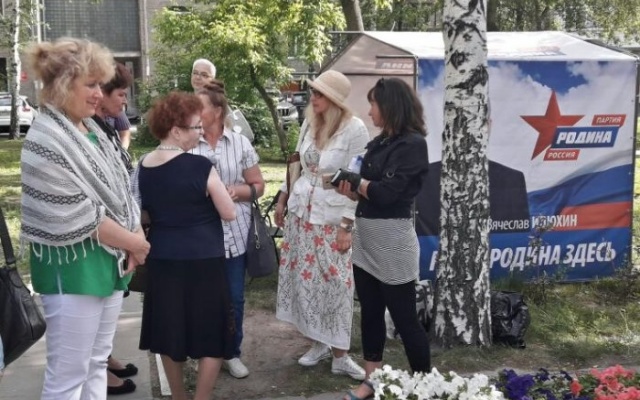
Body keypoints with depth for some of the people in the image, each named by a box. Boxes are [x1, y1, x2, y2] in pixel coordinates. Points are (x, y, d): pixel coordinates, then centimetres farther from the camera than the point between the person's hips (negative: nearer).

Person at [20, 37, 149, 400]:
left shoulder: (92, 129, 8)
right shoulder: (45, 141, -18)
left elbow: (121, 190, 12)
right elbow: (77, 219, -20)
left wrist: (136, 237, -4)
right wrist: (134, 243, -10)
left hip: (111, 261, 8)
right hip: (73, 269, -8)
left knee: (97, 362, 18)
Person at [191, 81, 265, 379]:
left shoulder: (240, 143, 1)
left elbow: (258, 186, 6)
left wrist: (235, 190, -12)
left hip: (234, 233, 2)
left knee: (234, 297, 10)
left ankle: (232, 352, 28)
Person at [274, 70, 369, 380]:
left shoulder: (355, 129, -14)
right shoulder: (309, 124, 5)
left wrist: (347, 227, -16)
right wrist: (283, 201, 16)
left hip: (332, 217, -6)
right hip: (301, 212, 6)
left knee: (335, 283, 0)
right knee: (305, 279, 10)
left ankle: (340, 355, 11)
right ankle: (318, 343, 25)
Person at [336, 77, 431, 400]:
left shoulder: (412, 143, -13)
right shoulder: (380, 142, 12)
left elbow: (386, 192, -20)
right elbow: (367, 191, 11)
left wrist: (355, 182, -4)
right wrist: (351, 189, -10)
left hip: (392, 240, -8)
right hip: (365, 237, 8)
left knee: (404, 318, 3)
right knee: (370, 313, 15)